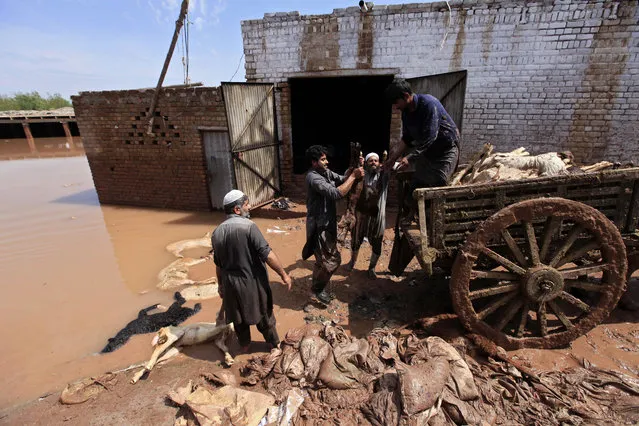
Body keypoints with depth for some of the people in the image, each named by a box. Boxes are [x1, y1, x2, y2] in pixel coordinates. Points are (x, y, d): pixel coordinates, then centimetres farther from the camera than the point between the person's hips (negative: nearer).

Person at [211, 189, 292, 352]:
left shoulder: (216, 233, -1)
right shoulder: (248, 226, -22)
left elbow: (218, 265, 7)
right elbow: (267, 254, -25)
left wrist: (221, 285, 19)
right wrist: (283, 274, -16)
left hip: (231, 284, 5)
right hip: (253, 282, -5)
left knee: (239, 315, 25)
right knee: (263, 314, 17)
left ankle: (244, 345, 46)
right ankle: (274, 343, 37)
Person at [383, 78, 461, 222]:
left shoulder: (428, 103, -25)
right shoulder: (406, 112, -1)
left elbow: (430, 137, -30)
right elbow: (407, 138, 5)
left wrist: (409, 158, -33)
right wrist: (392, 159, -2)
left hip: (447, 148, -7)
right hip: (427, 150, 7)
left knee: (438, 185, -14)